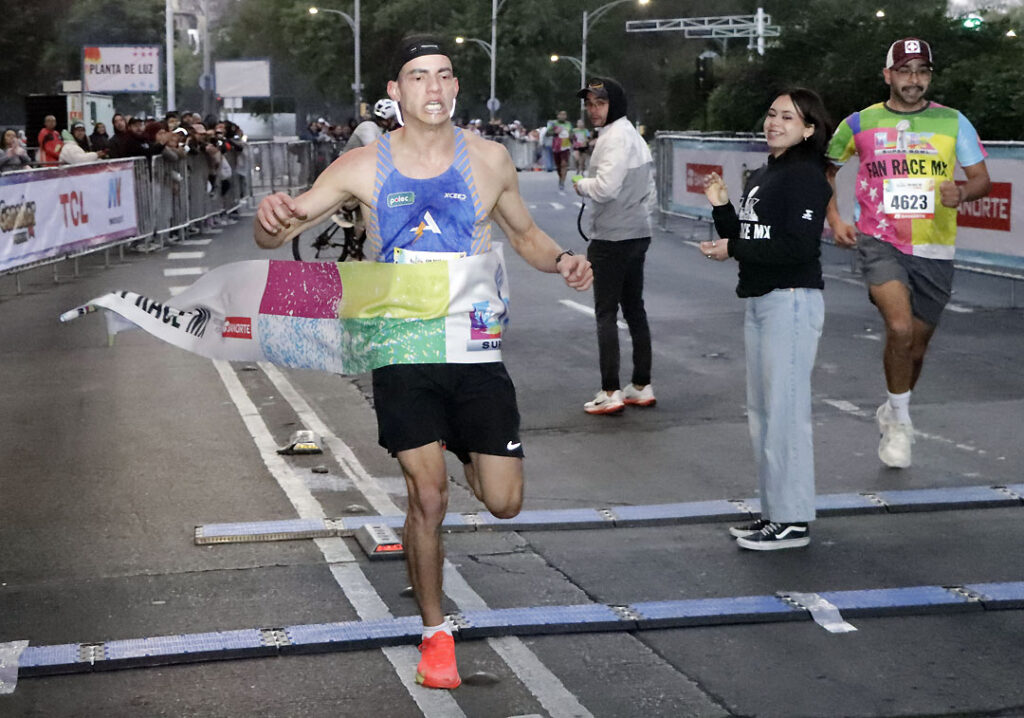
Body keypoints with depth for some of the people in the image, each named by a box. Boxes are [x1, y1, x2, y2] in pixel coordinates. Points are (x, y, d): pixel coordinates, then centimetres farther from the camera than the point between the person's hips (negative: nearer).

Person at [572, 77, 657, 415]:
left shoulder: (615, 137, -16)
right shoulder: (635, 136, 16)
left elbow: (605, 187, -25)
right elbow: (650, 192, 21)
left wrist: (581, 184, -7)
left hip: (611, 239, -10)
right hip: (638, 234, 10)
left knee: (606, 313, -5)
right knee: (634, 309, 14)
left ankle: (610, 393, -5)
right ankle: (642, 386, 20)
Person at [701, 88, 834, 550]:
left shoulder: (805, 176, -11)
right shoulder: (760, 177, 17)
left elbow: (798, 246, -20)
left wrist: (734, 250, -15)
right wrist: (720, 207, 3)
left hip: (792, 301, -10)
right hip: (758, 301, 10)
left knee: (786, 411, -8)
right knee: (761, 411, 13)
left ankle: (793, 521, -1)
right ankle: (774, 512, 22)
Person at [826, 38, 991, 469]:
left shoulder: (953, 122, 3)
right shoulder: (859, 124, 2)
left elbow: (982, 178, 4)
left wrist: (963, 192, -19)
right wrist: (833, 218, 3)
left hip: (934, 251, 2)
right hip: (879, 243, -2)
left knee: (916, 347, 11)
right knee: (900, 329, -24)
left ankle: (891, 412, 39)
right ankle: (899, 421, -3)